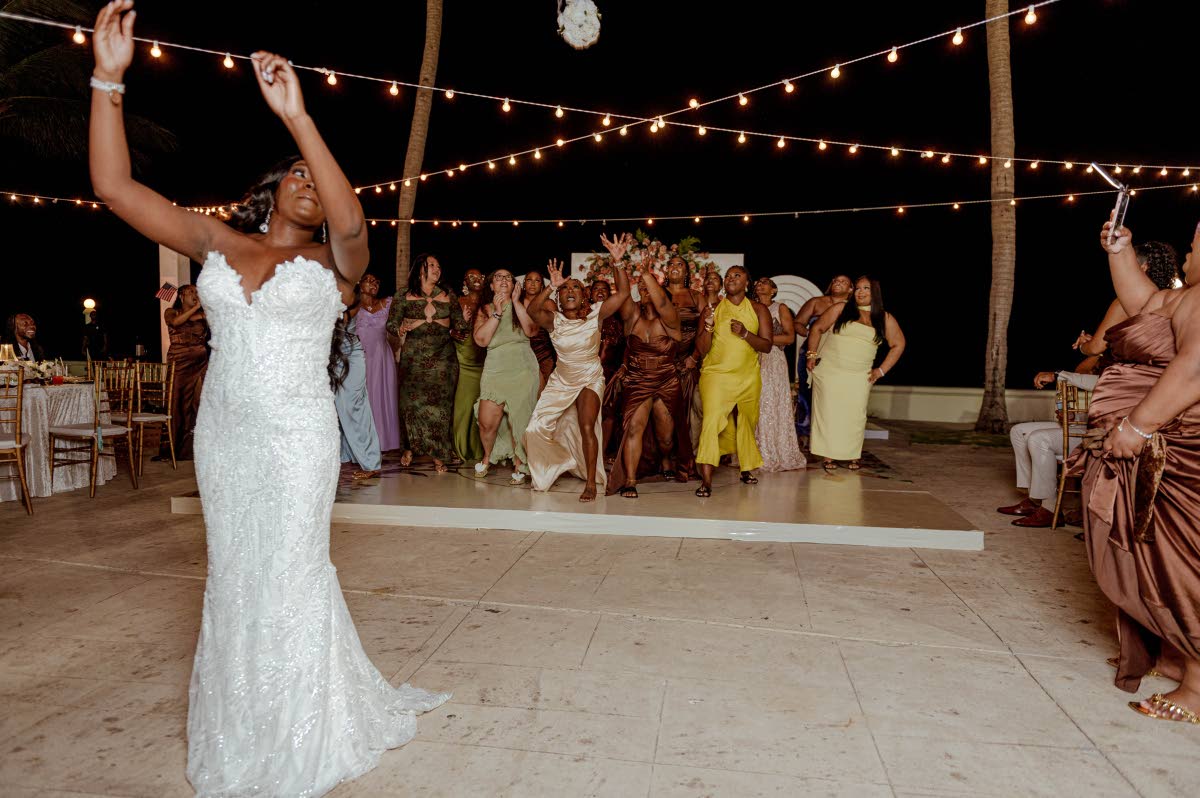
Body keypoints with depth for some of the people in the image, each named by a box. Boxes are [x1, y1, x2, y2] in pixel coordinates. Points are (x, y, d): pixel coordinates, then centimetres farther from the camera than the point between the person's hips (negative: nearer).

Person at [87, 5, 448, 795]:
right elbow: (115, 187, 0)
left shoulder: (332, 262, -4)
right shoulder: (218, 243, 6)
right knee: (235, 578, 15)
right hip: (223, 432, 4)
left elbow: (352, 219, -27)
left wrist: (297, 116, -29)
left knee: (287, 579, 4)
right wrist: (109, 77, -8)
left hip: (297, 437, -4)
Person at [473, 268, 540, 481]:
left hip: (523, 369, 0)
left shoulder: (523, 304, 11)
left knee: (519, 420, -3)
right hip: (495, 369, 1)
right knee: (487, 422, -6)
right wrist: (497, 312, -7)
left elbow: (531, 330, -8)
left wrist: (516, 302, -7)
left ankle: (519, 464, 16)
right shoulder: (485, 309, 12)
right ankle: (487, 457, 22)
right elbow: (481, 339, -4)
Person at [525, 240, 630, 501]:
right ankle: (562, 462, 33)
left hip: (590, 379, -3)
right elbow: (532, 309, -34)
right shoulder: (554, 320, -13)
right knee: (538, 428, 4)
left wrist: (618, 262, -40)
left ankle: (591, 483, -8)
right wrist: (551, 286, -45)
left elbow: (622, 293, -27)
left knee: (587, 428, -19)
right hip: (561, 379, 3)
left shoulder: (595, 314, -15)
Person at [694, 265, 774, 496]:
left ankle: (747, 467, 38)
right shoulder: (712, 309, 3)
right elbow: (702, 350, 0)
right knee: (711, 421, -19)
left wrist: (745, 333, -17)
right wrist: (708, 326, -17)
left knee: (746, 424, 15)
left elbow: (767, 345, -2)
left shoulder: (758, 310, 6)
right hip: (715, 374, -2)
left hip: (748, 377, 2)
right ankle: (706, 480, -21)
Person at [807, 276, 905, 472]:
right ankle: (827, 455, 5)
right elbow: (817, 328, 7)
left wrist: (881, 370, 6)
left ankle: (853, 455, 7)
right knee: (828, 412, -1)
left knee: (855, 415, -4)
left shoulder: (885, 319, 6)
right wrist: (812, 355, 0)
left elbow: (898, 345, 12)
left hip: (859, 376, 1)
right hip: (829, 371, -1)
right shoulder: (840, 309, 2)